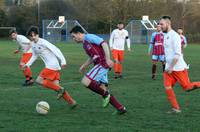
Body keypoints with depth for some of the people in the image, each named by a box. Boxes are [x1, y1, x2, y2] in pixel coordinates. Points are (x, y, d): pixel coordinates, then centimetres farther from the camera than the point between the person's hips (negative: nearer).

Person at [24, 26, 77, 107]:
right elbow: (34, 56, 26)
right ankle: (71, 102, 5)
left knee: (39, 80, -12)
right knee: (55, 85, 3)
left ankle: (60, 89, -11)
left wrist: (63, 61, -24)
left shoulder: (43, 42, -13)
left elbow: (55, 49, -17)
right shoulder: (33, 45, 12)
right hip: (50, 66, 8)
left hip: (52, 66, -8)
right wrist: (28, 64, 16)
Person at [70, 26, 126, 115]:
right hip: (99, 65, 10)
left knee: (85, 82, -19)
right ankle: (120, 108, 11)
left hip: (102, 63, -10)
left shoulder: (89, 37, -6)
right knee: (102, 88, 7)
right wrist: (84, 66, 24)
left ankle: (105, 94, -7)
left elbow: (104, 44, -16)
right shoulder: (84, 44, 22)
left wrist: (108, 59, -24)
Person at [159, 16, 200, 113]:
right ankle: (175, 108, 1)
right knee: (167, 87, -4)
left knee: (187, 87, -2)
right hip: (169, 68, 8)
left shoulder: (174, 36, -15)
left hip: (178, 68, -8)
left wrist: (171, 67, -20)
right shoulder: (166, 36, 13)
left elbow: (177, 54, -21)